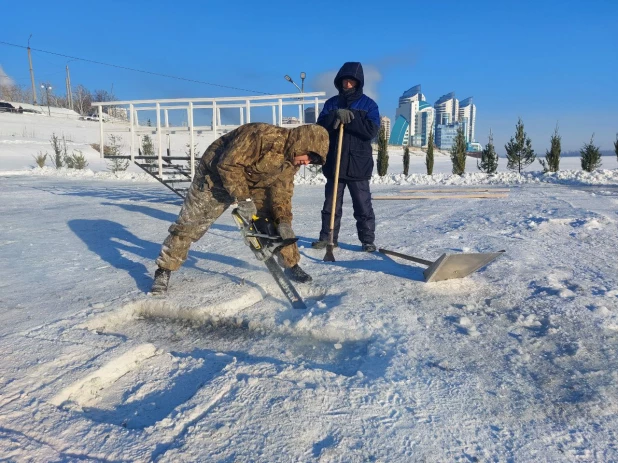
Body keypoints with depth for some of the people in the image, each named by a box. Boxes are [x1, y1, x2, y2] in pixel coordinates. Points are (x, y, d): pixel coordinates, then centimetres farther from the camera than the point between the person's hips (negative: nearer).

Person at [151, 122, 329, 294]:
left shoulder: (292, 162, -11)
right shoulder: (262, 135, -35)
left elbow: (282, 192, -8)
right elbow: (229, 164, -33)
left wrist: (283, 221, -22)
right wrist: (243, 199, -33)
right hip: (217, 177, -6)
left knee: (277, 222, -2)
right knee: (189, 225, -2)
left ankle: (291, 265, 14)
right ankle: (164, 270, 13)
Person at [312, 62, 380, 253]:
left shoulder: (368, 104, 2)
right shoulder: (332, 103, 11)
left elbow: (371, 131, -11)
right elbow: (320, 127, -1)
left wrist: (349, 118, -16)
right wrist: (336, 115, -18)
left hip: (358, 164, -3)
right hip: (334, 163, 3)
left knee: (363, 206, 1)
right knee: (331, 204, 10)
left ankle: (368, 240, 10)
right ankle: (327, 237, 20)